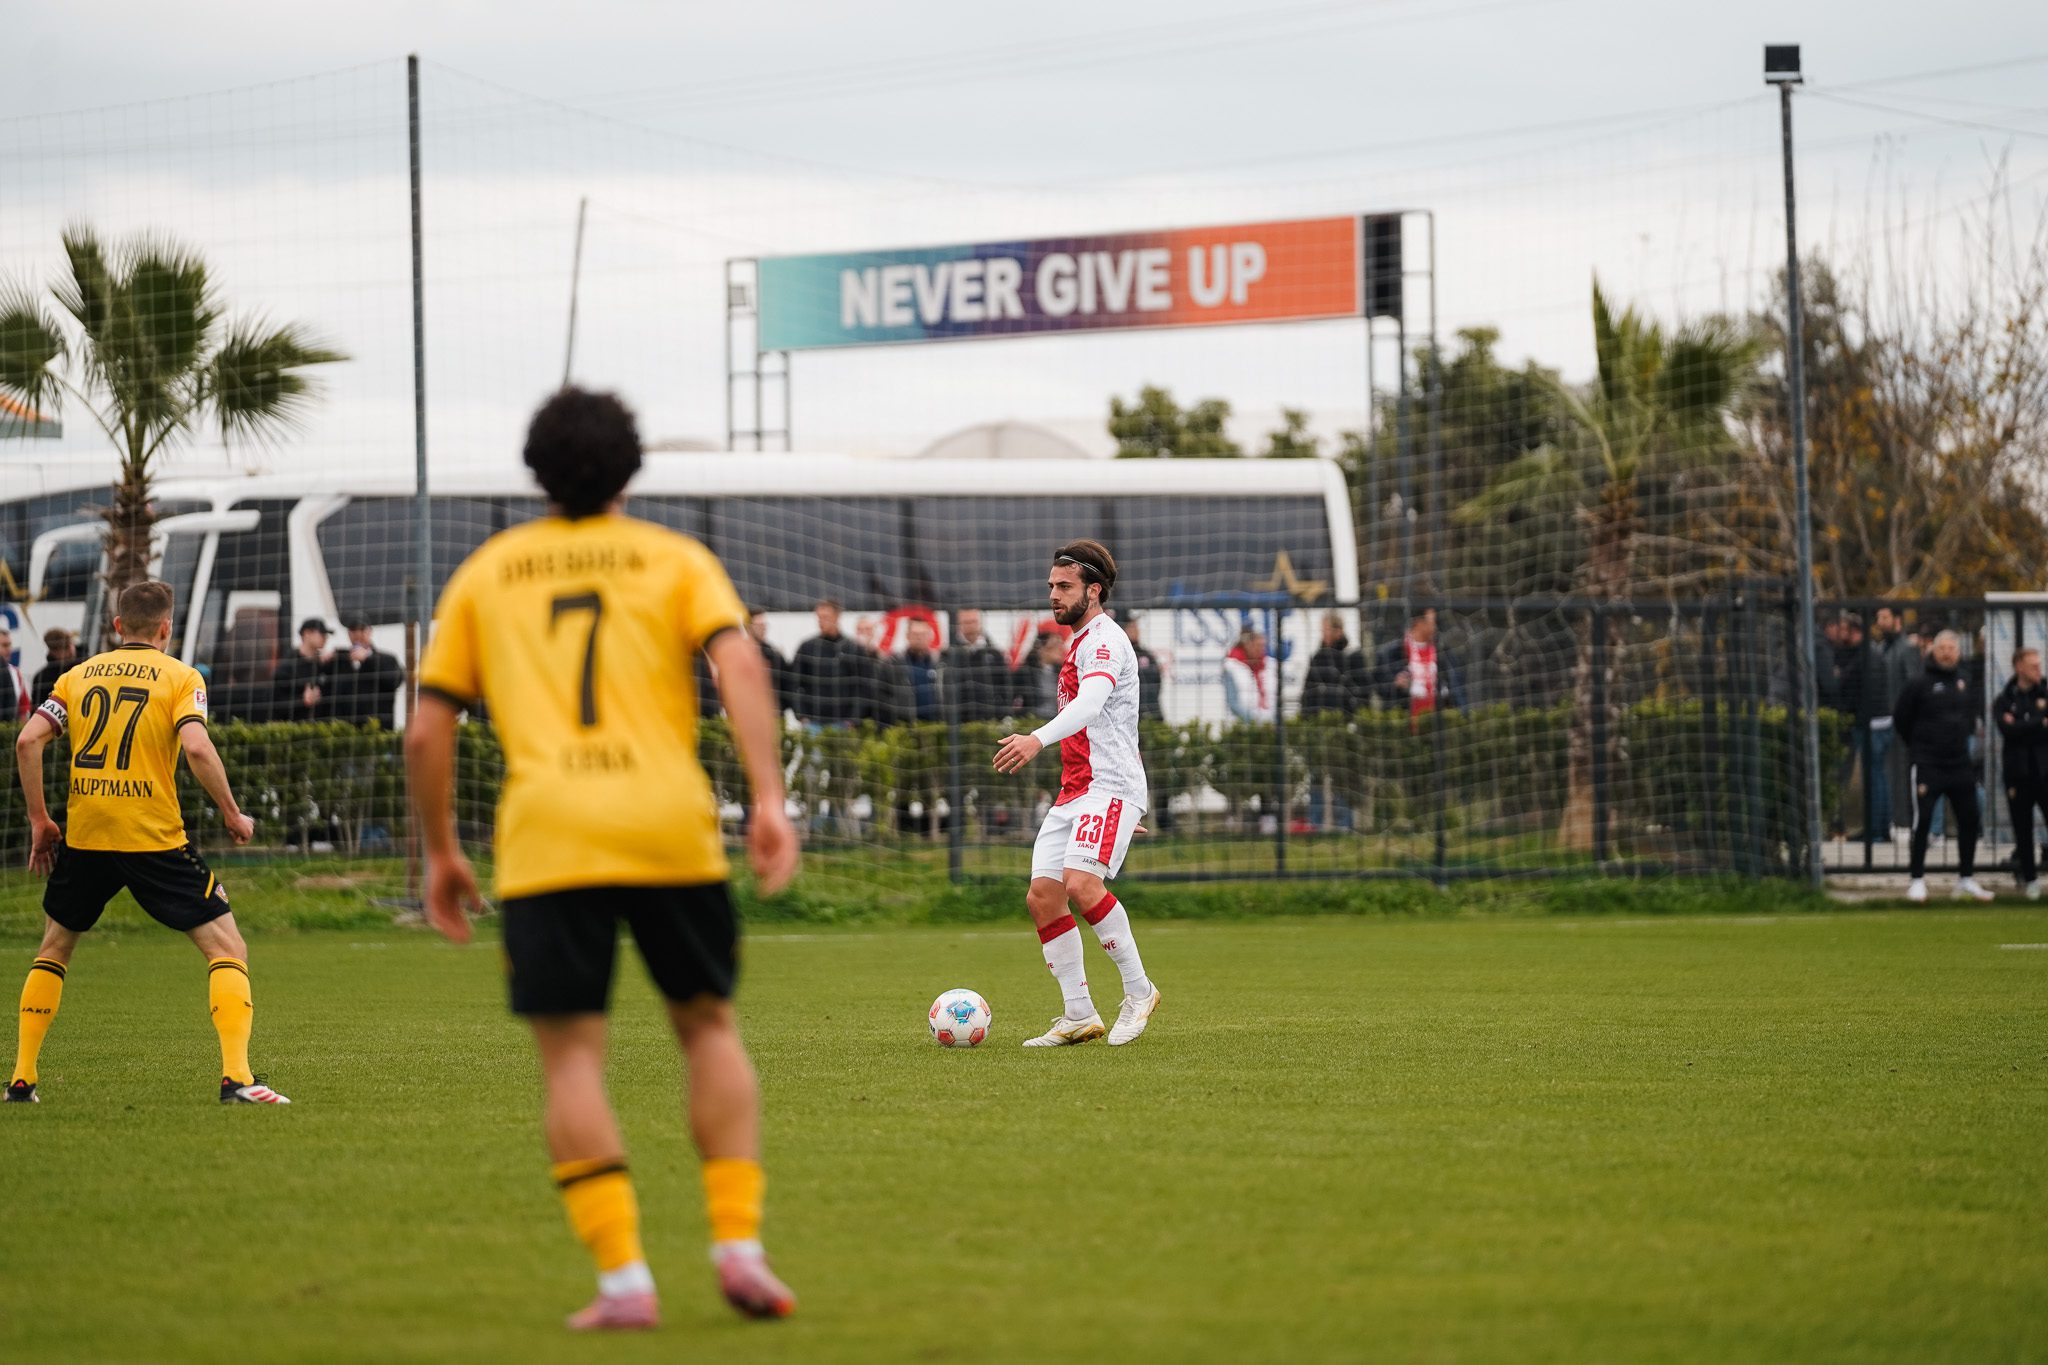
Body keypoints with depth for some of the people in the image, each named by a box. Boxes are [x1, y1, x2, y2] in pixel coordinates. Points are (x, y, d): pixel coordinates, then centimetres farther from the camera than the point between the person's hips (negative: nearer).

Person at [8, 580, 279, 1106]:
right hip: (155, 840, -4)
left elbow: (27, 740, 1)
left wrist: (39, 820, 8)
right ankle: (236, 1076, -14)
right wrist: (232, 814, -3)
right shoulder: (180, 677, 1)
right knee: (228, 947, 2)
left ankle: (22, 1078, 20)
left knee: (55, 946, 24)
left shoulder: (78, 676, 12)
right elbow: (196, 747, -15)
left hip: (83, 839, 4)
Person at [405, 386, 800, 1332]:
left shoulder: (485, 573, 17)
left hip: (546, 840, 0)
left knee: (571, 1054, 1)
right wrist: (768, 799, -9)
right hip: (669, 827, 0)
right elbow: (739, 662, -4)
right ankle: (738, 1241, 5)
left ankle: (623, 1278, -9)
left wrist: (440, 853, 22)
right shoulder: (675, 559, 14)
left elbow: (426, 730, 13)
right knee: (707, 1025, 16)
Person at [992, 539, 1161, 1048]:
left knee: (1081, 884, -26)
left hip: (1109, 787, -10)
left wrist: (1038, 738, -43)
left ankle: (1139, 991, -13)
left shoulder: (1105, 640, -9)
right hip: (1072, 795, 10)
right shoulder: (1079, 644, 22)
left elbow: (1091, 702, -28)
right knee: (1042, 896, -1)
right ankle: (1079, 1016, 2)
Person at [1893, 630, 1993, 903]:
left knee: (1970, 820, 7)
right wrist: (1917, 748, 5)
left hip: (1961, 765, 5)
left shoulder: (1965, 685, 9)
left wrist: (1966, 742, 15)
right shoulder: (1919, 685, -6)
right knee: (1922, 821, -8)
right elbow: (1901, 720, 0)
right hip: (1928, 767, -5)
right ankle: (1917, 880, 0)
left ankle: (1966, 880, 17)